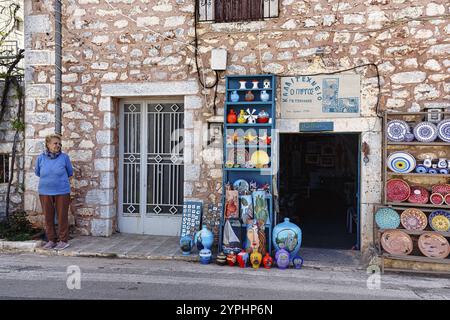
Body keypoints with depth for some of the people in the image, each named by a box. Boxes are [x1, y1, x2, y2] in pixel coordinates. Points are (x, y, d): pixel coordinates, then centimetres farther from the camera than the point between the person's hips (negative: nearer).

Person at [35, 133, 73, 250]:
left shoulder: (64, 157, -5)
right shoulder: (41, 158, 1)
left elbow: (70, 173, 10)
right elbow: (37, 172, 18)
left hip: (62, 192, -2)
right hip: (45, 192, 2)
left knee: (62, 216, 3)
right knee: (48, 217, 9)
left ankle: (64, 240, 13)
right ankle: (51, 240, 21)